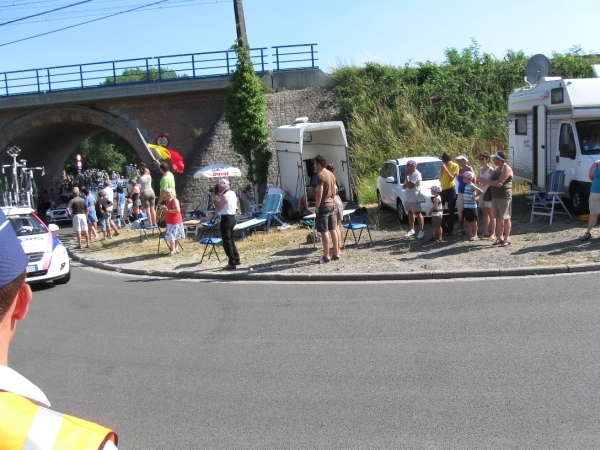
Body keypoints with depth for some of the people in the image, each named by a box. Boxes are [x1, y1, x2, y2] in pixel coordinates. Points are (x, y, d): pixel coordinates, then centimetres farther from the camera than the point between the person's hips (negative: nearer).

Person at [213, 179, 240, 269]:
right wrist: (218, 197, 12)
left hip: (226, 219, -9)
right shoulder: (232, 193, 11)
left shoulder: (224, 196, -17)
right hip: (232, 217, 9)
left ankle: (232, 263, -4)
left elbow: (218, 209, -15)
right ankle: (236, 259, 24)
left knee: (226, 241, -4)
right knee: (231, 239, 20)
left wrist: (214, 198, -5)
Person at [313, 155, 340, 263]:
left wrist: (317, 207, -13)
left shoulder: (320, 175, -16)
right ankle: (336, 253, 18)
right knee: (333, 230, 13)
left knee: (324, 232, -6)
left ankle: (326, 257, -4)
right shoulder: (331, 174, 12)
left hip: (323, 206, -9)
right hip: (331, 205, 9)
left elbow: (319, 194, -20)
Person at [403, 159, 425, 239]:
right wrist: (407, 184, -8)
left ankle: (421, 231, -2)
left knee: (418, 214, -5)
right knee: (410, 213, 14)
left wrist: (407, 176, -12)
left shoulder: (416, 174, -13)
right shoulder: (409, 174, 16)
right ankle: (411, 230, 22)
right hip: (407, 198, 9)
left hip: (414, 198, -9)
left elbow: (410, 185, -23)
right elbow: (404, 186, 15)